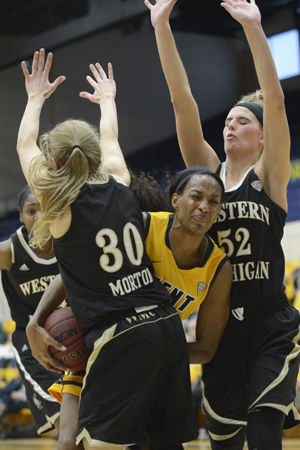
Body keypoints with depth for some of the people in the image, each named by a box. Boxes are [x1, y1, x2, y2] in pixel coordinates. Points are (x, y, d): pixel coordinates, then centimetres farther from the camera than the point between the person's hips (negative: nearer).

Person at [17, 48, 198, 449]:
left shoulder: (60, 205, -5)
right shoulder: (120, 188, 6)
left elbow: (24, 145, 13)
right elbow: (109, 140, 29)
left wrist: (36, 97, 30)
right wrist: (107, 98, 49)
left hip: (121, 337, -6)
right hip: (168, 324, 6)